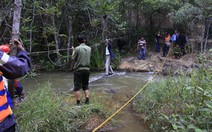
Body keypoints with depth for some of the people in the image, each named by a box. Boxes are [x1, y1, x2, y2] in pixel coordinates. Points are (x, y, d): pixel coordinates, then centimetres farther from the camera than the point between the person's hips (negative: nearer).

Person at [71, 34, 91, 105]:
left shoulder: (77, 49, -12)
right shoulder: (89, 48, 3)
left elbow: (73, 58, -2)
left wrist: (73, 51, 16)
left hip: (78, 69, -5)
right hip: (87, 69, 5)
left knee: (77, 87, 3)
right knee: (85, 86, 16)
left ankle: (78, 102, 4)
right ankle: (87, 100, 12)